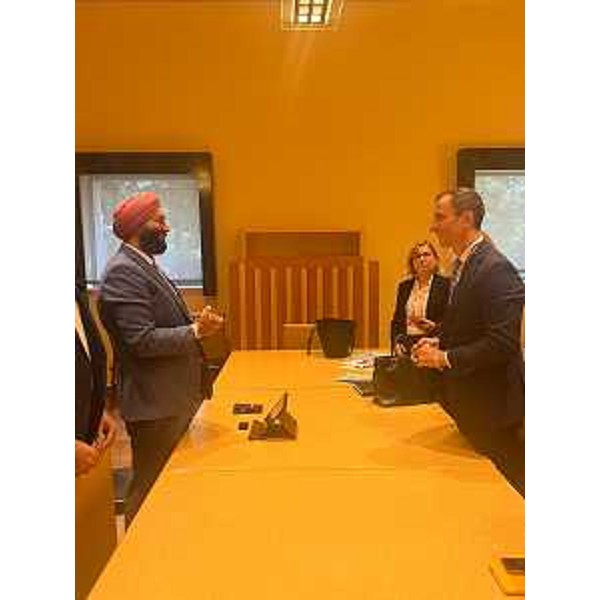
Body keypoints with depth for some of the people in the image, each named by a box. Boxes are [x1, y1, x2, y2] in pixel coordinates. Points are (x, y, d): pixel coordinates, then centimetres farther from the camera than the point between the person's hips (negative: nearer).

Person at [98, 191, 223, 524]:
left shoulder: (144, 265, 13)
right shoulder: (123, 272, -18)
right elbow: (142, 341, -25)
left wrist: (196, 323, 8)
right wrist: (196, 331, -20)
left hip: (173, 397, 10)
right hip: (153, 403, -10)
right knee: (151, 488, 4)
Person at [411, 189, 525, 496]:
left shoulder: (496, 269, -22)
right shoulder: (463, 264, 8)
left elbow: (501, 343, -26)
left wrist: (445, 357, -21)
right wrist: (440, 341, 2)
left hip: (492, 402, -9)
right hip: (467, 401, 9)